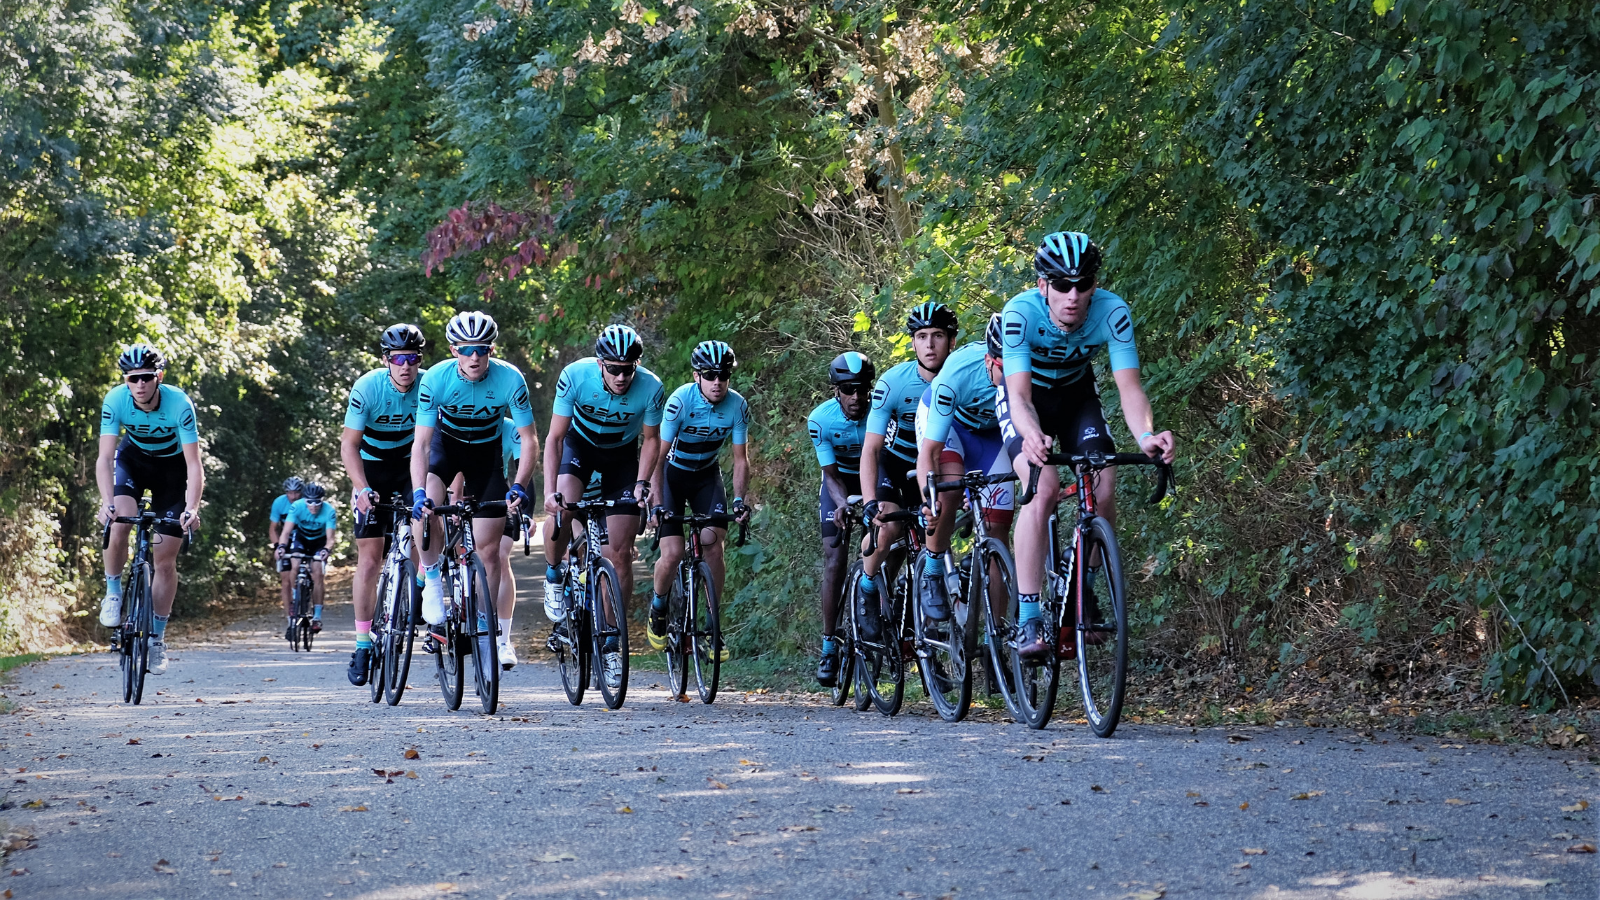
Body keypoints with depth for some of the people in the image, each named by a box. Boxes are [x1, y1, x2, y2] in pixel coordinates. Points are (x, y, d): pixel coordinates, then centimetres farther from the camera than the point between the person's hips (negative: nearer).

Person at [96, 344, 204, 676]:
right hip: (133, 459, 1)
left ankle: (157, 638, 9)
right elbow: (105, 457, -30)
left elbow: (194, 465, -32)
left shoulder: (179, 404, -32)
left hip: (171, 468, -1)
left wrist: (191, 508, -47)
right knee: (119, 521, -30)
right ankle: (113, 593, -7)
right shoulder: (116, 400, -27)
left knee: (165, 559, -4)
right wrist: (107, 502, -46)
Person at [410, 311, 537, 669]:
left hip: (486, 452, 0)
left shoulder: (510, 380, -27)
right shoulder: (436, 379, -28)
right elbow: (421, 442, -29)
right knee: (424, 510, -32)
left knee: (489, 550, -2)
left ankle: (499, 638, 8)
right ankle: (432, 578, -7)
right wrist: (419, 492, -42)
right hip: (446, 443, 0)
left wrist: (518, 487, -37)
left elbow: (529, 440, -23)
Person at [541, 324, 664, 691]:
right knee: (563, 508, -31)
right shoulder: (575, 376, -30)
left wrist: (642, 483, -23)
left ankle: (612, 641, 4)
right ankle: (553, 576, -2)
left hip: (622, 456, 1)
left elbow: (651, 440, -9)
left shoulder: (650, 388, -27)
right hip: (580, 444, -1)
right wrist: (549, 491, -34)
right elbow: (554, 437, -24)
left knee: (621, 552, -6)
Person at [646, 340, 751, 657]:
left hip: (707, 475, 3)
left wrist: (739, 500, -23)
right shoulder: (680, 401, -27)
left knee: (713, 544, -17)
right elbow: (659, 453, -25)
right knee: (672, 554, -13)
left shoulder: (738, 406, -17)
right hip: (673, 473, -2)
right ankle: (658, 609, 17)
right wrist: (657, 503, -32)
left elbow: (740, 459, -10)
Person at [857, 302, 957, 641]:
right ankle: (868, 588, -3)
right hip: (893, 463, -2)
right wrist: (870, 503, -41)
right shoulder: (894, 383, -25)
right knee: (889, 526, -27)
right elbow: (870, 449, -28)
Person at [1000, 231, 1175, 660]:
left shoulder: (1112, 311, -29)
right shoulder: (1021, 313, -34)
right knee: (1043, 490, -25)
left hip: (1076, 392, 3)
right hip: (1028, 395, -3)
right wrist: (1032, 436, -62)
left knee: (1104, 489, -17)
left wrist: (1146, 435, -53)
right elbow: (1020, 396, -40)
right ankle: (1028, 622, -24)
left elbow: (1129, 386, -33)